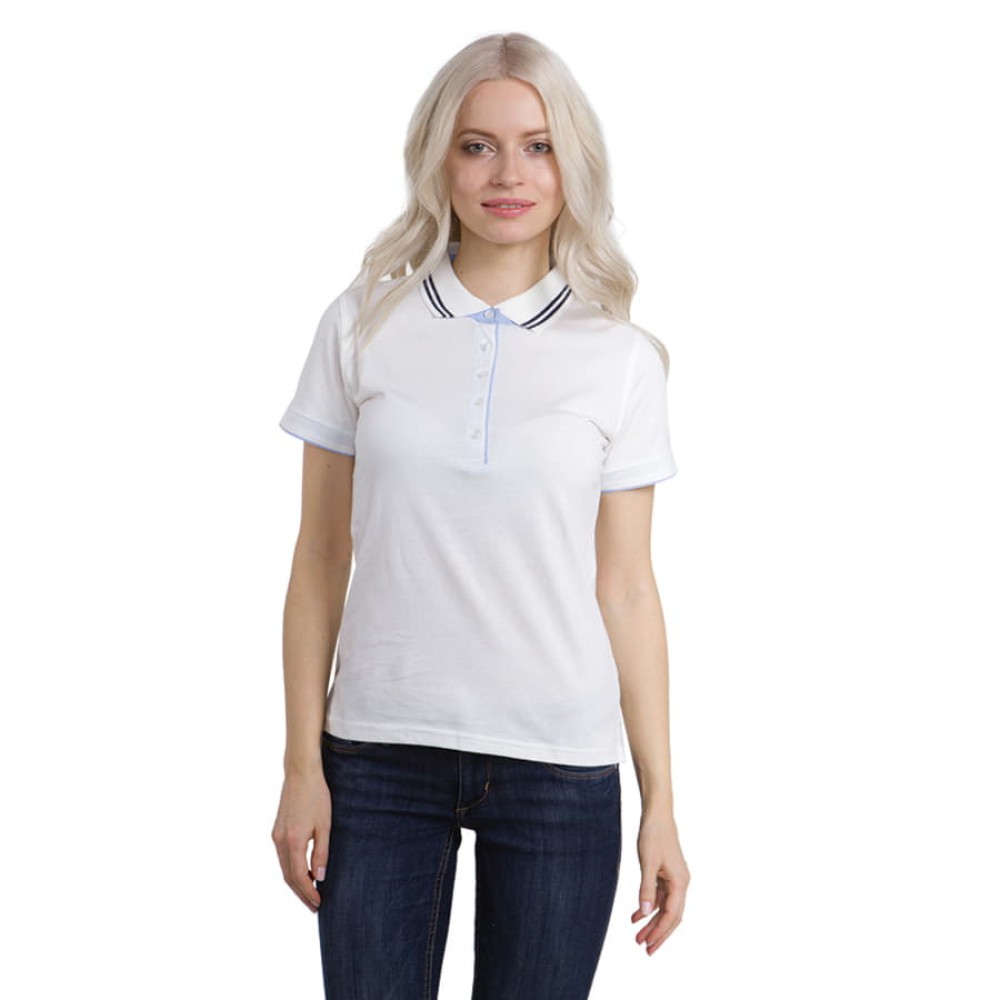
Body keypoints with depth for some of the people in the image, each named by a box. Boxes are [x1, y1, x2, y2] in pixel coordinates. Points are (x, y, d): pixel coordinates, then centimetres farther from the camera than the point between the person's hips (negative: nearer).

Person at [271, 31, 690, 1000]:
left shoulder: (620, 357, 2)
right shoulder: (365, 324, 1)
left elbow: (627, 590, 3)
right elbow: (320, 558, 3)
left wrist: (660, 804, 1)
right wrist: (301, 766, 0)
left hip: (560, 768, 0)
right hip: (380, 751, 0)